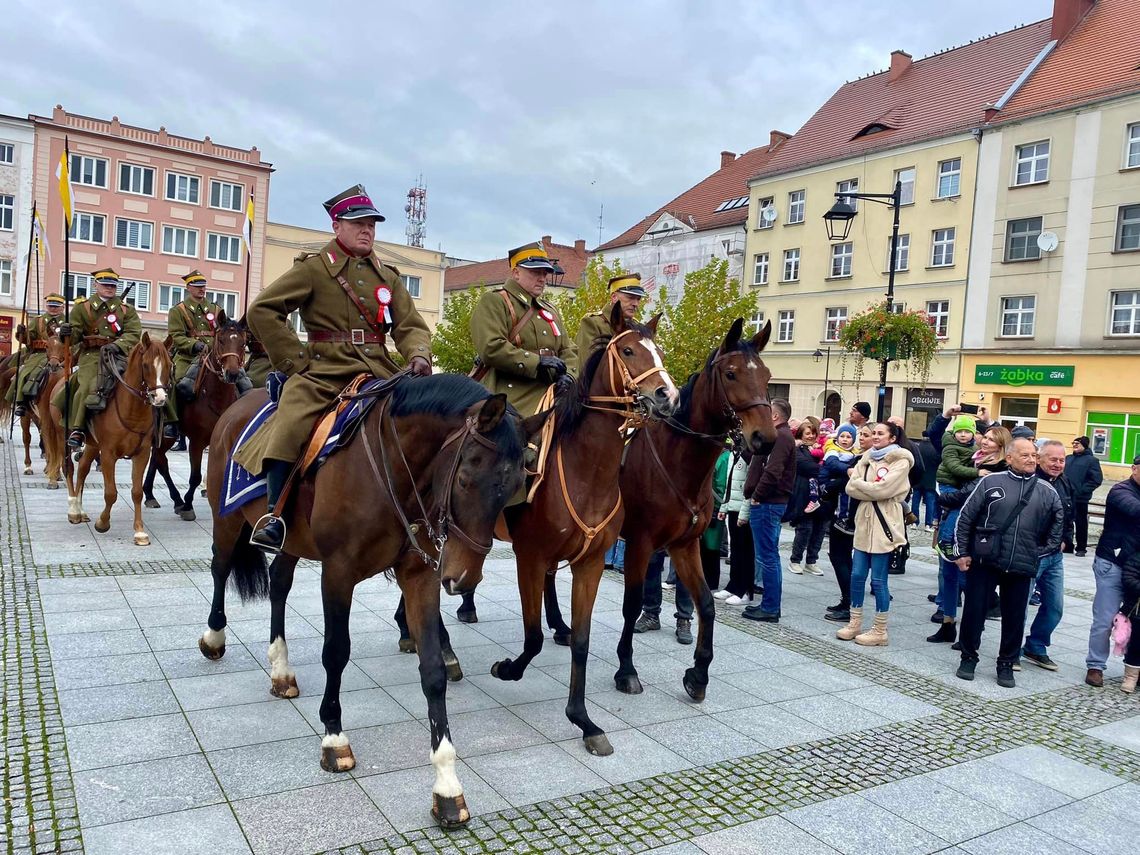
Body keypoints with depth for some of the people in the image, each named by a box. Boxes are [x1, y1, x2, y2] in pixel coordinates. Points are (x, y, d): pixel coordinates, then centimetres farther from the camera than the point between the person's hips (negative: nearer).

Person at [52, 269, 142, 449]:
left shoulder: (127, 310, 14)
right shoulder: (82, 307, 14)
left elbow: (134, 333, -1)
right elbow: (74, 336, 9)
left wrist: (117, 345, -20)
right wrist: (67, 333, -17)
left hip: (118, 355, 2)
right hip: (91, 356, -2)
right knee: (88, 387, -24)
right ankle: (76, 430, -18)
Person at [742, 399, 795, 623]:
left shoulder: (780, 437, -14)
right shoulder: (779, 436, 18)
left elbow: (772, 472, -24)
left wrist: (756, 495, -15)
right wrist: (756, 495, 11)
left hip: (767, 503, -10)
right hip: (772, 503, 10)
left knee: (767, 556, -5)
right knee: (769, 555, 14)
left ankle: (770, 608, 0)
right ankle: (770, 604, 22)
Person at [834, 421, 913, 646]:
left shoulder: (901, 461, -6)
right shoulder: (867, 458, 13)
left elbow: (883, 489, -19)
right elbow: (851, 488, 2)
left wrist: (859, 482, -5)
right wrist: (872, 491, -13)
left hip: (885, 525, -6)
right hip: (864, 523, 6)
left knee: (878, 580, -1)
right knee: (857, 575, 9)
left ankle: (880, 631, 11)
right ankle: (854, 624, 21)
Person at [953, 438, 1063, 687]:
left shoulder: (1047, 492, 5)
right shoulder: (991, 482, -2)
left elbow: (1058, 523, 19)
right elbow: (965, 518, 1)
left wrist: (1044, 550, 10)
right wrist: (962, 552, -1)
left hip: (1022, 567, 2)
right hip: (985, 562, -2)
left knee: (1014, 617, 9)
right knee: (974, 611, 4)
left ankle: (1006, 664, 25)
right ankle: (968, 658, 21)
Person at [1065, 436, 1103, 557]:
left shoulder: (1091, 460, -4)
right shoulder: (1068, 458, 14)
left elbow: (1097, 479, -10)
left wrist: (1083, 490, -16)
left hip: (1080, 498, -5)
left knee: (1081, 523, 3)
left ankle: (1081, 548, 13)